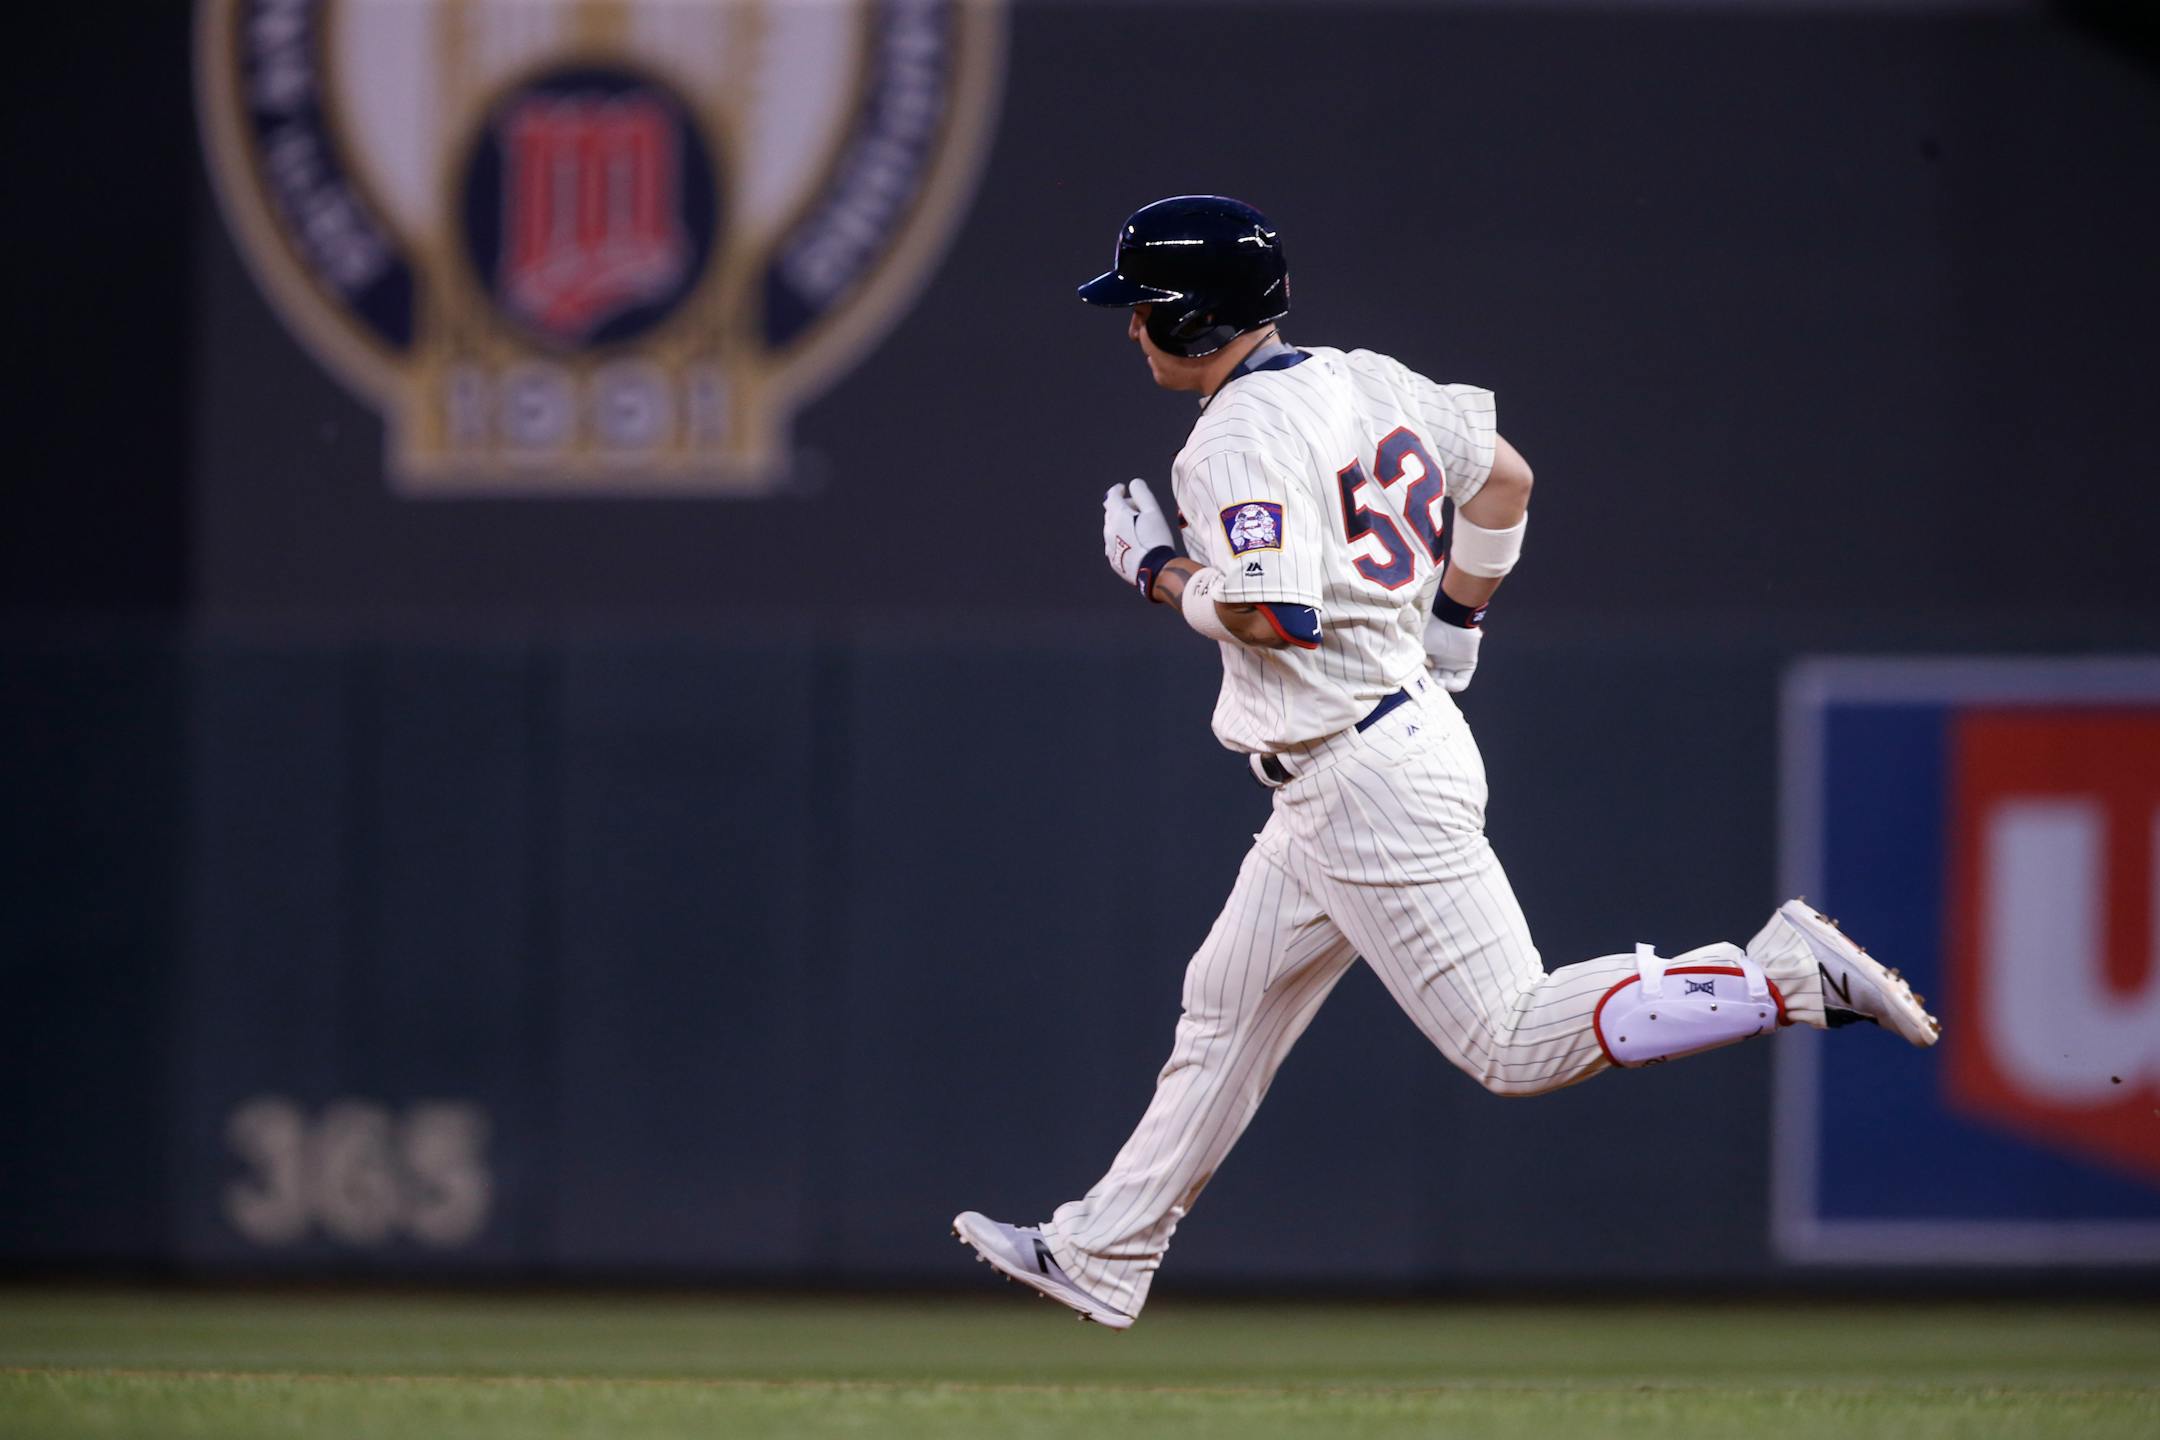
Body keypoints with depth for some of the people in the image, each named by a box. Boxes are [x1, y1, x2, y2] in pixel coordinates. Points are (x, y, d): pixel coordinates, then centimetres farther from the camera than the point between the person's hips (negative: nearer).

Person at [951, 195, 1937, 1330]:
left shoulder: (1239, 439, -17)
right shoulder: (1365, 382, 10)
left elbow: (1275, 615, -27)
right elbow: (1504, 479, 21)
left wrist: (1160, 574, -10)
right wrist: (1451, 625, 26)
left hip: (1367, 777, -10)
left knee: (1514, 1043, -10)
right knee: (1225, 1012, 17)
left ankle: (1787, 976, -14)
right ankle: (1103, 1257, 24)